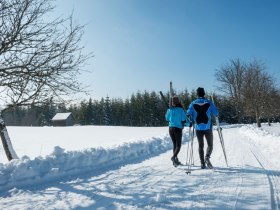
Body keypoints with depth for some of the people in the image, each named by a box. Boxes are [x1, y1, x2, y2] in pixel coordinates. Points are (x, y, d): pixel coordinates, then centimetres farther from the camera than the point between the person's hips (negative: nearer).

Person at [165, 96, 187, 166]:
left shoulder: (169, 109, -1)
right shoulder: (181, 109, -10)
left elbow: (167, 118, 11)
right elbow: (184, 119, -10)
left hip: (171, 128, 4)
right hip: (178, 128, -4)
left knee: (174, 144, 16)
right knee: (178, 145, 2)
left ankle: (175, 160, 17)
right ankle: (174, 156, -22)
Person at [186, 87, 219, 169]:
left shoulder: (193, 103, -1)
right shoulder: (209, 103, -3)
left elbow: (188, 114, -7)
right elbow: (216, 113, -5)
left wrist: (193, 120, 12)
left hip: (198, 128, 2)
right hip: (208, 128, -1)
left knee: (200, 146, 12)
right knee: (210, 145, 11)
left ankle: (202, 163, 11)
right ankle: (207, 157, -14)